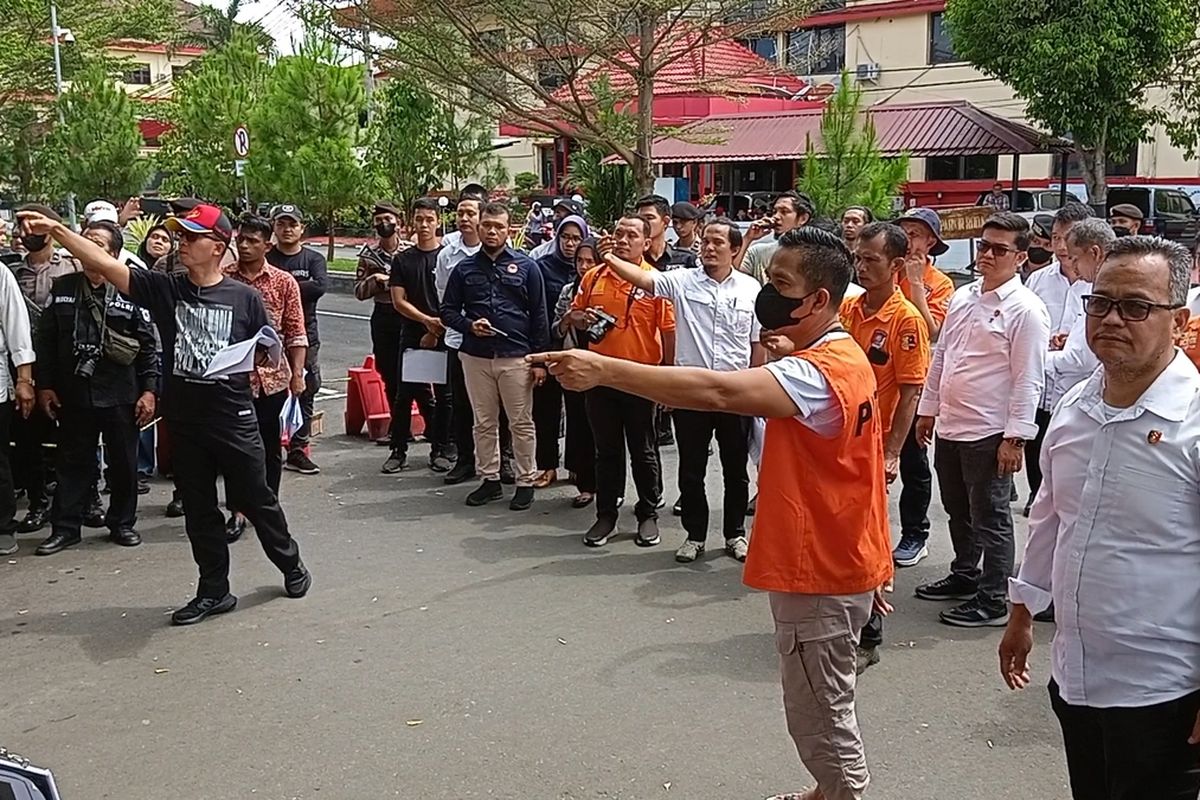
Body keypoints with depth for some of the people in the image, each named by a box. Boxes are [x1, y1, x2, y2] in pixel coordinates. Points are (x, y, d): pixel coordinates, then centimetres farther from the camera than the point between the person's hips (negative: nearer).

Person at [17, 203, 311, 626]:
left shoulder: (244, 297, -5)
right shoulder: (163, 289, 0)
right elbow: (105, 264, -10)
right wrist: (57, 230, -20)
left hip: (234, 419, -3)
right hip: (183, 420, 3)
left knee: (256, 499, 9)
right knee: (199, 510, 12)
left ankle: (291, 565, 31)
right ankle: (214, 591, 24)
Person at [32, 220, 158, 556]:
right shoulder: (62, 288, 4)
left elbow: (149, 345, -3)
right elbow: (46, 339, 7)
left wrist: (149, 389, -8)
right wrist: (45, 385, 3)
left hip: (120, 395, -2)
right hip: (74, 393, 2)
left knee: (123, 463, 9)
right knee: (73, 463, 10)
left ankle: (122, 523, 23)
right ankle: (65, 527, 19)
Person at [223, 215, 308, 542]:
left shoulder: (284, 282, 1)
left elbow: (296, 332, 2)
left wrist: (297, 373, -5)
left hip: (272, 377, 0)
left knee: (270, 447, 11)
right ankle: (238, 513, 12)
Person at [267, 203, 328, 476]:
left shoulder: (314, 259, 8)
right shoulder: (265, 259, 3)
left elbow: (320, 286, -11)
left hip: (306, 336, 3)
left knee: (305, 394, 6)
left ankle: (298, 451, 16)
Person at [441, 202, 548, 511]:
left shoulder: (527, 266, 2)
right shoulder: (464, 269, 8)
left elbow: (539, 315, 1)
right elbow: (448, 311, 12)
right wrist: (469, 325, -9)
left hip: (516, 357, -2)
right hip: (476, 357, 3)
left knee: (522, 423, 3)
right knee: (484, 423, 10)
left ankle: (526, 482, 12)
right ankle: (489, 479, 21)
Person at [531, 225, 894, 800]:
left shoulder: (819, 372, -27)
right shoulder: (840, 357, 8)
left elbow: (720, 392, -42)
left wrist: (605, 370, -45)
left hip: (820, 577, -11)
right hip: (836, 565, 11)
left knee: (820, 714, 5)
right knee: (822, 705, 25)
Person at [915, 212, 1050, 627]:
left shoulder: (1025, 310, -12)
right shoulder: (962, 298, 10)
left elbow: (1028, 380, -15)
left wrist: (1015, 437, -18)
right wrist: (928, 409, 15)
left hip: (989, 433, -7)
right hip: (949, 427, 7)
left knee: (990, 519, 3)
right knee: (958, 512, 21)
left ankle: (992, 601, 15)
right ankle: (964, 575, 39)